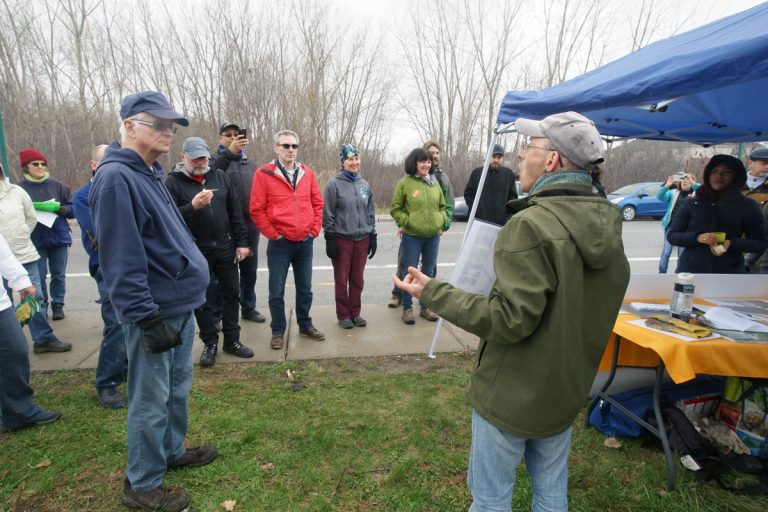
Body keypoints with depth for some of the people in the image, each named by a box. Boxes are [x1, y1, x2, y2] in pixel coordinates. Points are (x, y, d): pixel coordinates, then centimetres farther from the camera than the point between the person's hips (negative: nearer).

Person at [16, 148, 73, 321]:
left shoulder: (57, 186, 3)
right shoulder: (20, 188, -3)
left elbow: (72, 208, 7)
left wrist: (64, 210, -14)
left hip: (59, 237, 2)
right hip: (34, 240, -2)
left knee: (59, 274, 10)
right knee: (39, 277, 3)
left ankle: (58, 305, 24)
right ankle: (41, 308, 19)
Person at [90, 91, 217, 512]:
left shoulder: (149, 173, 13)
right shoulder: (116, 178, -18)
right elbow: (121, 261, -24)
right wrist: (147, 318, -23)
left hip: (179, 306, 10)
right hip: (155, 312, -9)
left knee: (177, 387, 22)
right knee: (151, 400, 5)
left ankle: (171, 450, 41)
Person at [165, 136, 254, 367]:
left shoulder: (219, 176, 5)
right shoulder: (174, 181, -4)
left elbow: (236, 211, 5)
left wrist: (241, 242, 1)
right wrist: (193, 206, -27)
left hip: (225, 248, 3)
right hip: (195, 252, -3)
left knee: (231, 294, 9)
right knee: (201, 300, 8)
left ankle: (232, 340, 23)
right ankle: (210, 343, 24)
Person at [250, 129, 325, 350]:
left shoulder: (307, 173, 6)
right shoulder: (263, 174, -6)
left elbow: (318, 203, 11)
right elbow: (257, 209, -6)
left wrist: (315, 230, 3)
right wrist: (273, 234, -8)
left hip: (305, 242, 4)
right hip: (280, 243, -3)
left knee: (305, 288, 14)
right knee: (277, 291, 6)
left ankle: (305, 325, 31)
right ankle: (278, 331, 22)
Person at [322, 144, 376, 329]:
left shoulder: (364, 185, 10)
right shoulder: (334, 184, -5)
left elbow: (371, 213, 14)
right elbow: (327, 214, -7)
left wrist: (373, 237, 10)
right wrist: (330, 239, -11)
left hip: (362, 239, 4)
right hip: (342, 239, -4)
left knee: (357, 280, 11)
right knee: (342, 280, 5)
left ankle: (355, 313, 24)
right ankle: (343, 315, 18)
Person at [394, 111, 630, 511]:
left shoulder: (532, 225, -26)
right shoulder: (608, 224, 0)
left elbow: (510, 319, -27)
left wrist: (432, 292, -20)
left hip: (511, 395, -8)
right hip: (567, 390, 8)